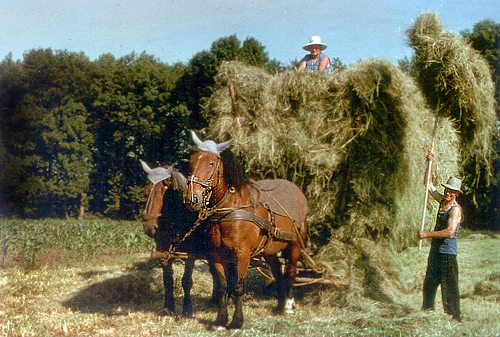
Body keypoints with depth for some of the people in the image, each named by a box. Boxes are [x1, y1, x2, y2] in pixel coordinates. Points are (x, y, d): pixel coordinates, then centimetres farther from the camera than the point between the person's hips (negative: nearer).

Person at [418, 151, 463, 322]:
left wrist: (427, 234, -26)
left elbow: (450, 232, -29)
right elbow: (429, 184, 17)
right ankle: (427, 309, 31)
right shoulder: (442, 200, 6)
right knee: (429, 283, 18)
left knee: (449, 287, -6)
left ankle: (455, 317, -1)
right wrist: (430, 163, 7)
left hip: (447, 253, -8)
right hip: (435, 250, 8)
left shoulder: (455, 209, -17)